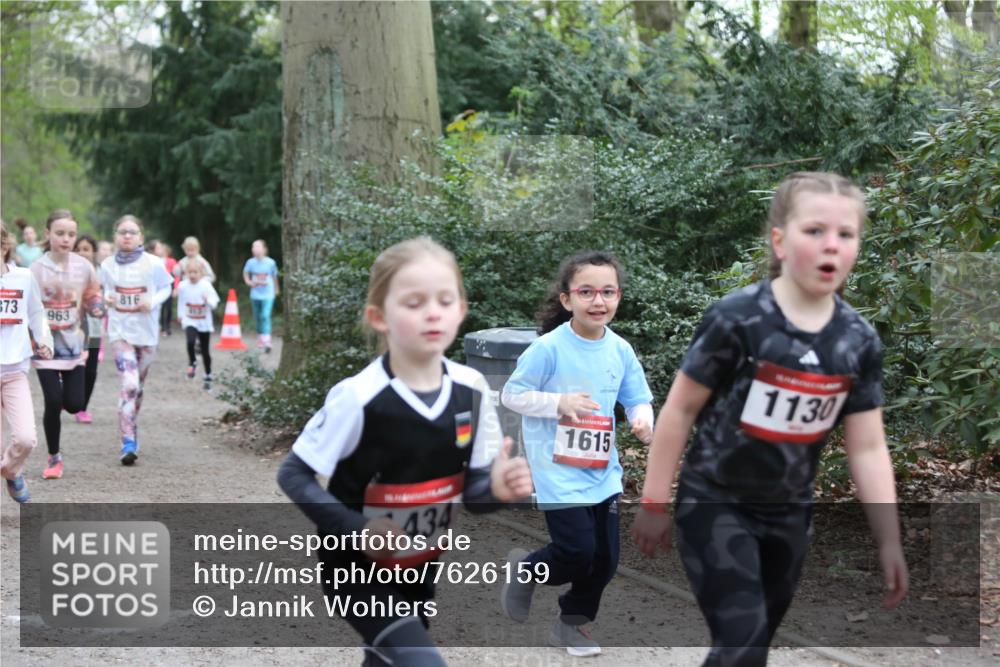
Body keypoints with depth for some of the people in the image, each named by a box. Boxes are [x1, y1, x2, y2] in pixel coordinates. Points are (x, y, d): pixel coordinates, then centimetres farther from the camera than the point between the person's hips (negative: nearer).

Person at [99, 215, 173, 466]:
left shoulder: (153, 264, -5)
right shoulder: (107, 265, -1)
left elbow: (165, 288, 7)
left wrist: (153, 301, -12)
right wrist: (107, 299, -8)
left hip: (146, 330, 1)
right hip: (120, 330, -1)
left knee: (138, 387, 13)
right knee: (129, 385, -17)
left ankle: (131, 432, 33)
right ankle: (129, 441, -15)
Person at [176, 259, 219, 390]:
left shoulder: (206, 285, -14)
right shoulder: (182, 286, -7)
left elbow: (214, 303, -17)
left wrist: (208, 300, -38)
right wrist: (180, 315, 17)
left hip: (204, 323, 0)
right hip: (189, 321, 0)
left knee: (205, 350, 8)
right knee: (190, 342, -27)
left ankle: (208, 377, 26)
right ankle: (192, 363, 2)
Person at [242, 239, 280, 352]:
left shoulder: (270, 262, -7)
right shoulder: (250, 262, -4)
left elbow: (274, 276, 8)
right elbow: (246, 274, 14)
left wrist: (276, 289, 20)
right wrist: (249, 282, -5)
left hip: (268, 294, -3)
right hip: (255, 295, 3)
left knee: (265, 316, -16)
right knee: (257, 318, 12)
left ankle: (267, 342, -22)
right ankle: (260, 339, 29)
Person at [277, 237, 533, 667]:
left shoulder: (471, 391, -9)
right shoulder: (358, 398, -23)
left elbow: (473, 490, 0)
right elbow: (293, 475, -15)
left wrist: (496, 487, -24)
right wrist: (355, 529, -28)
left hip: (419, 567, 6)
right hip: (358, 568, -6)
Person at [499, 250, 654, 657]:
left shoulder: (620, 350, 0)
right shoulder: (548, 348, -15)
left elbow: (637, 399, 8)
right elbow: (511, 395, -10)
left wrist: (643, 420, -14)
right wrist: (559, 403, -22)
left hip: (603, 470, 6)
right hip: (559, 470, -5)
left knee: (606, 558, 9)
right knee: (579, 551, -11)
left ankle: (571, 623, 33)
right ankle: (525, 569, 21)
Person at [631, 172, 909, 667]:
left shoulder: (860, 342, -5)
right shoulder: (737, 319, -19)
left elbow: (867, 449, 0)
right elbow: (680, 409, -11)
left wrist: (889, 541, -1)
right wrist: (653, 503, -8)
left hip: (788, 513, 5)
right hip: (714, 503, -5)